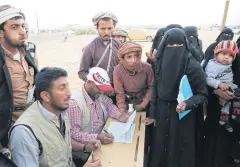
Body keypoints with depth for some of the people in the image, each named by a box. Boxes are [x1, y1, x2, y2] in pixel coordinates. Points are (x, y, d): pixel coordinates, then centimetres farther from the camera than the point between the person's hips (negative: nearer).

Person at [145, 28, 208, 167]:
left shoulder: (194, 67, -15)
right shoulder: (161, 64, -2)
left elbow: (203, 94, -9)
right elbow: (156, 91, 4)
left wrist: (187, 104, -28)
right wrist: (152, 114, 5)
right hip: (163, 116, 4)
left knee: (180, 152, 12)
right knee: (161, 149, 17)